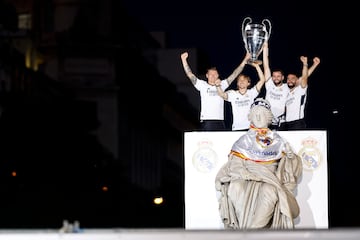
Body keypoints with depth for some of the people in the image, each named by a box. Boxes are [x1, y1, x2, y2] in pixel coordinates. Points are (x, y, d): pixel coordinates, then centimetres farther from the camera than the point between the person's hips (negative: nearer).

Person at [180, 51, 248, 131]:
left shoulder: (222, 85, 13)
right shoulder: (202, 85, 7)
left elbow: (234, 75, 14)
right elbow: (190, 75, 1)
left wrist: (244, 62, 9)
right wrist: (184, 60, -8)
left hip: (220, 121, 3)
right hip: (206, 121, -3)